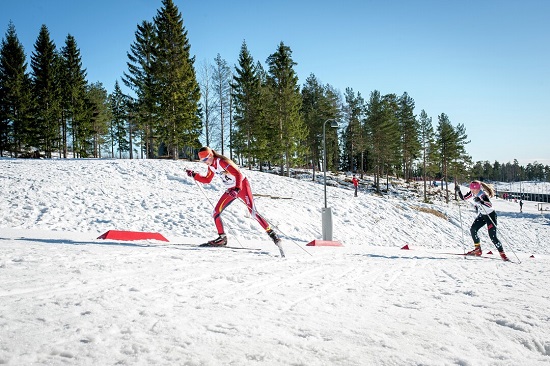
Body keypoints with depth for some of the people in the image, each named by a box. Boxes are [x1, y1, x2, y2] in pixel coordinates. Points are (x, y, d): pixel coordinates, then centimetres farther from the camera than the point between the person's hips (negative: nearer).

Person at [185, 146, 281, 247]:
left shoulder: (222, 162, -21)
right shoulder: (211, 166, 4)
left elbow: (238, 174, -27)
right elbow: (207, 180, 18)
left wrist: (237, 188, -40)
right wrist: (194, 175, 8)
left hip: (241, 185, -8)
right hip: (231, 190, 8)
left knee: (253, 212, -18)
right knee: (216, 212, 0)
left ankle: (271, 233, -11)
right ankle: (222, 237, 11)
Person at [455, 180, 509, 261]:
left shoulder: (483, 195, -29)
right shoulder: (473, 193, -7)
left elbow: (490, 205, -41)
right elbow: (464, 198, 5)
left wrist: (480, 201, -55)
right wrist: (458, 191, -10)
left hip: (490, 215, -7)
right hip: (482, 215, 8)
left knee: (492, 236, -12)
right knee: (473, 229, -6)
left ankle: (503, 254, -2)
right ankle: (478, 249, 6)